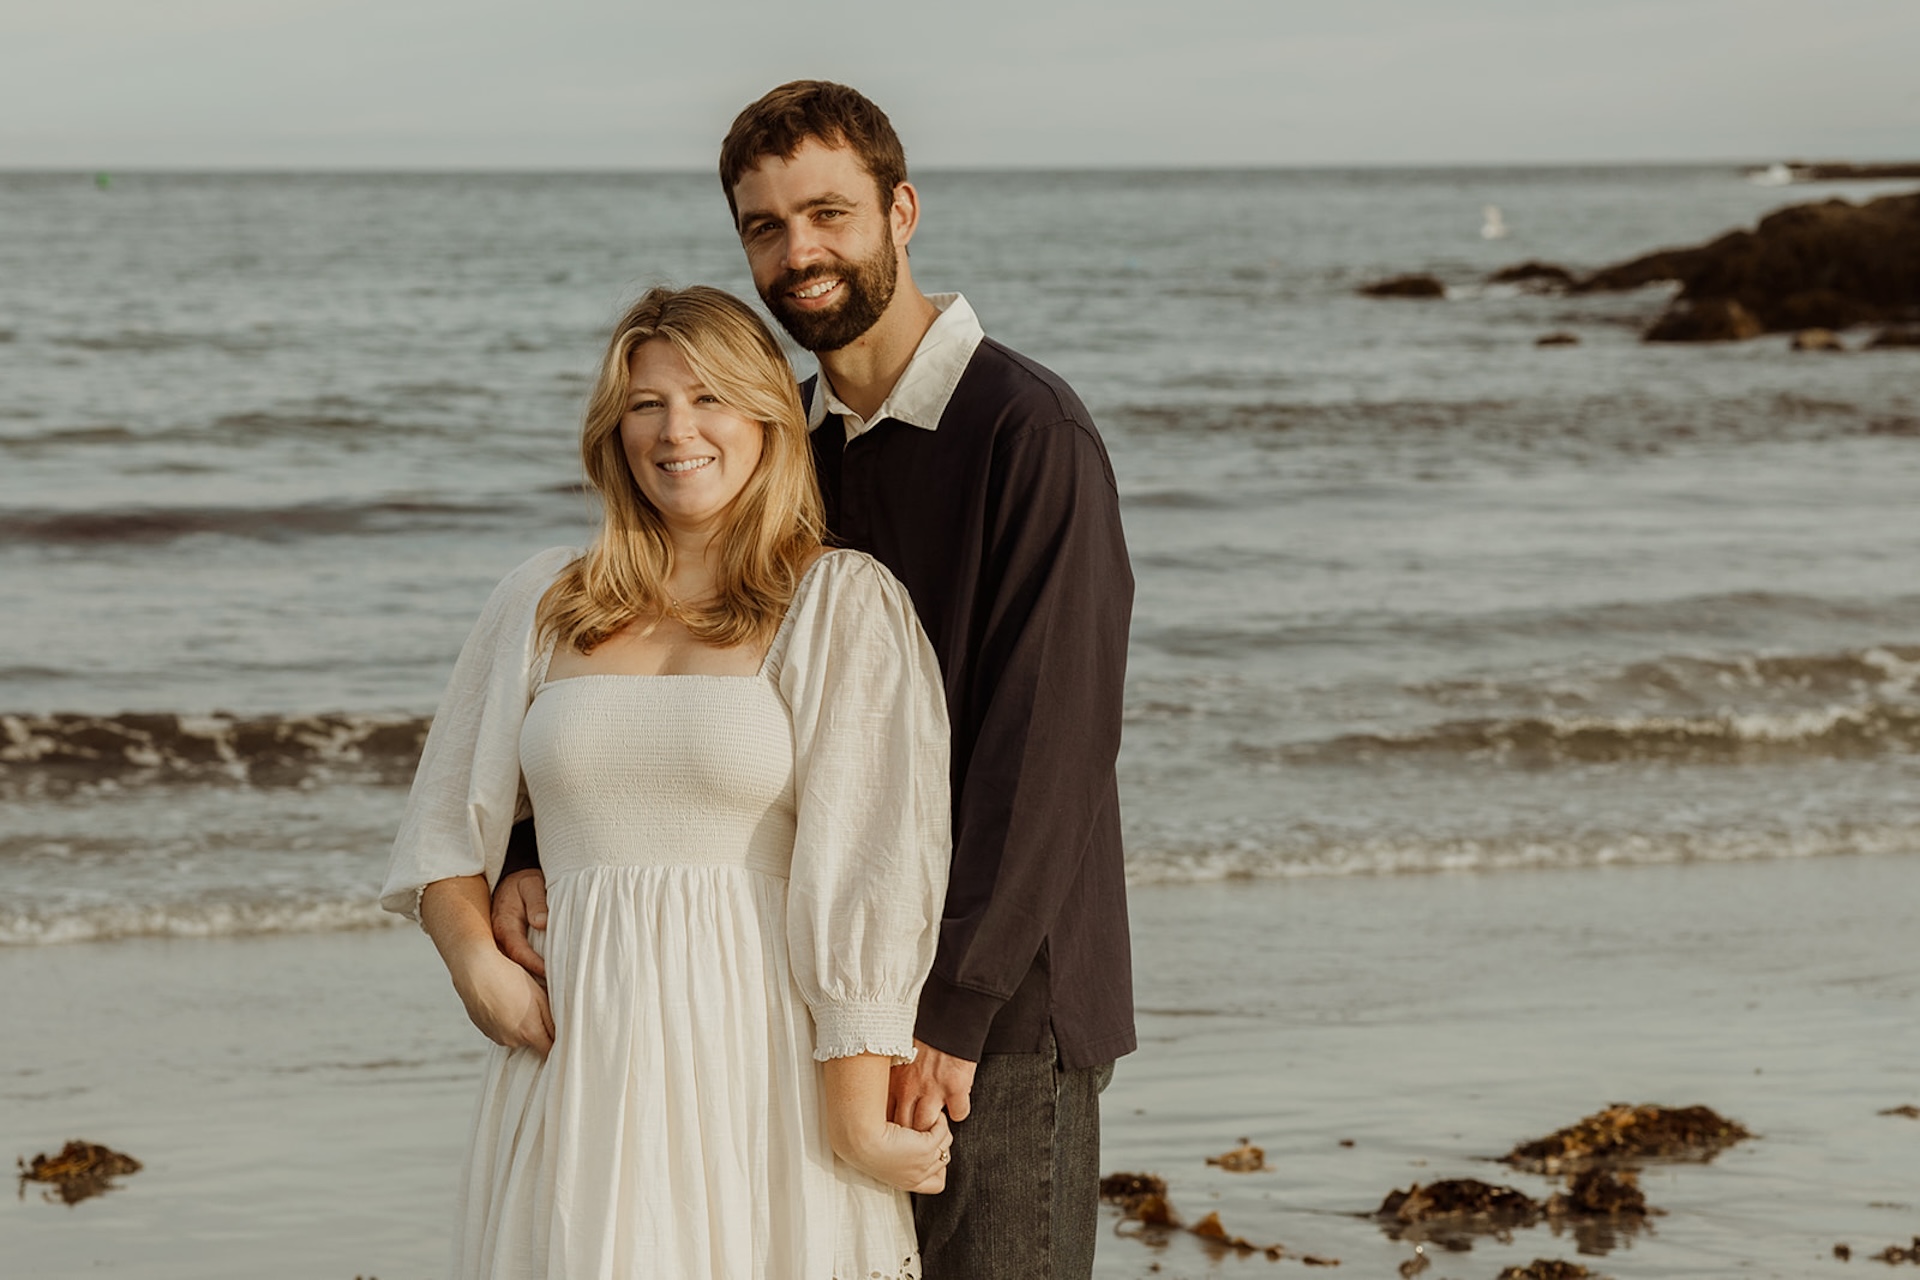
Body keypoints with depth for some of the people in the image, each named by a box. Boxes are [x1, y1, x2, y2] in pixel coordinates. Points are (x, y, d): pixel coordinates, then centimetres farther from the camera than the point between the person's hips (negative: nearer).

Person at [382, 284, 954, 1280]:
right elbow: (445, 825, 17)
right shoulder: (542, 605, 11)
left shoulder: (840, 605, -1)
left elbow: (866, 873, -7)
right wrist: (475, 958, -3)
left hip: (761, 1069, -3)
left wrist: (859, 1120, -12)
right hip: (572, 1061, 3)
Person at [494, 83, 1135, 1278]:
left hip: (997, 1000, -7)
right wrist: (539, 852, -3)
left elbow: (1043, 745, -17)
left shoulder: (1031, 435, -12)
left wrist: (954, 1004, -20)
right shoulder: (795, 451, 11)